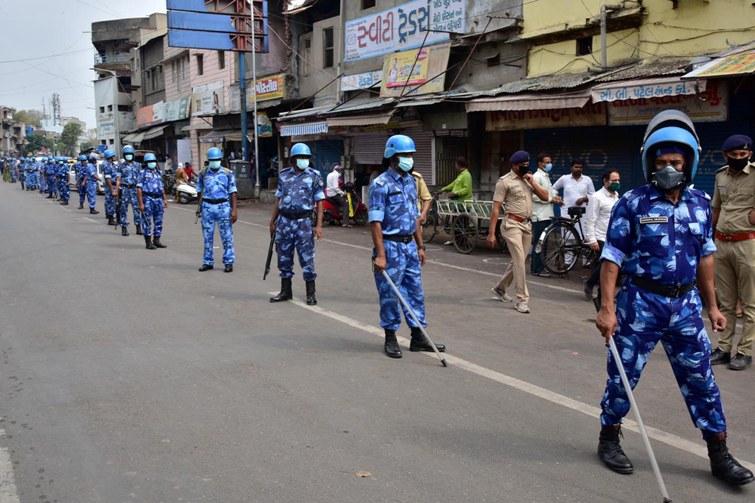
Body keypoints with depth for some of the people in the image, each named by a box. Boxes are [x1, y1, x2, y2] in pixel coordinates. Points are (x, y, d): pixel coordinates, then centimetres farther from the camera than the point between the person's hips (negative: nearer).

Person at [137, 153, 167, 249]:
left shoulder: (158, 173, 16)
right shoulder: (143, 173, -3)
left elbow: (162, 187, 22)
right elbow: (139, 189, -8)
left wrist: (165, 199, 13)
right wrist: (141, 203, -15)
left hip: (158, 199, 6)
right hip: (148, 199, -6)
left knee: (159, 221, 9)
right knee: (147, 221, -2)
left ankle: (156, 241, 18)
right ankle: (148, 242, 3)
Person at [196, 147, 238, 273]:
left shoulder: (228, 173, 2)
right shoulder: (203, 173, 7)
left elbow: (232, 193, 0)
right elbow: (200, 192, 15)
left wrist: (234, 210, -7)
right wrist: (199, 207, 9)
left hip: (223, 206, -2)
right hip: (207, 206, 2)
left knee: (227, 236, -1)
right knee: (207, 236, 8)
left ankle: (229, 262, 6)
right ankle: (208, 262, 17)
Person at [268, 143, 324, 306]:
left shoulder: (314, 176, 0)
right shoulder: (284, 175, 9)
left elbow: (319, 201, -2)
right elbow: (278, 200, 14)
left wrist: (319, 225, -10)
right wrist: (272, 222, 12)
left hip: (303, 221, -3)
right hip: (284, 221, 3)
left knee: (307, 258, -2)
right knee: (284, 258, 9)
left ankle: (310, 294, 8)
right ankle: (286, 292, 22)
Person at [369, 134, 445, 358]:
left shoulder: (411, 182, 12)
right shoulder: (381, 185, -12)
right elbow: (375, 222, -17)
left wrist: (420, 246, 15)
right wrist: (380, 254, -22)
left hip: (410, 245, 7)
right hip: (390, 245, -7)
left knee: (416, 292, 10)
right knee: (390, 295, 1)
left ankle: (418, 338, 18)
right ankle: (390, 339, 14)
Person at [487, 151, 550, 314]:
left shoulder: (528, 179, 13)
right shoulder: (505, 181, -7)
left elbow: (545, 197, 9)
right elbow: (496, 208, -9)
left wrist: (532, 182, -5)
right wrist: (491, 233, -14)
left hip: (527, 225, 7)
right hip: (512, 225, -7)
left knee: (518, 261, 13)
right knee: (519, 261, -12)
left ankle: (500, 288, 32)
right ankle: (522, 299, -7)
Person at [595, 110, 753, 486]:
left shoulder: (699, 203, 6)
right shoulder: (633, 203, -8)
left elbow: (704, 257, 14)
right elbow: (612, 258, -9)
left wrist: (712, 306, 15)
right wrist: (607, 308, -15)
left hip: (685, 303, 4)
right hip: (641, 303, -4)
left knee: (701, 379, 8)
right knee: (624, 374, 6)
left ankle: (719, 455, 20)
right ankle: (609, 438, 26)